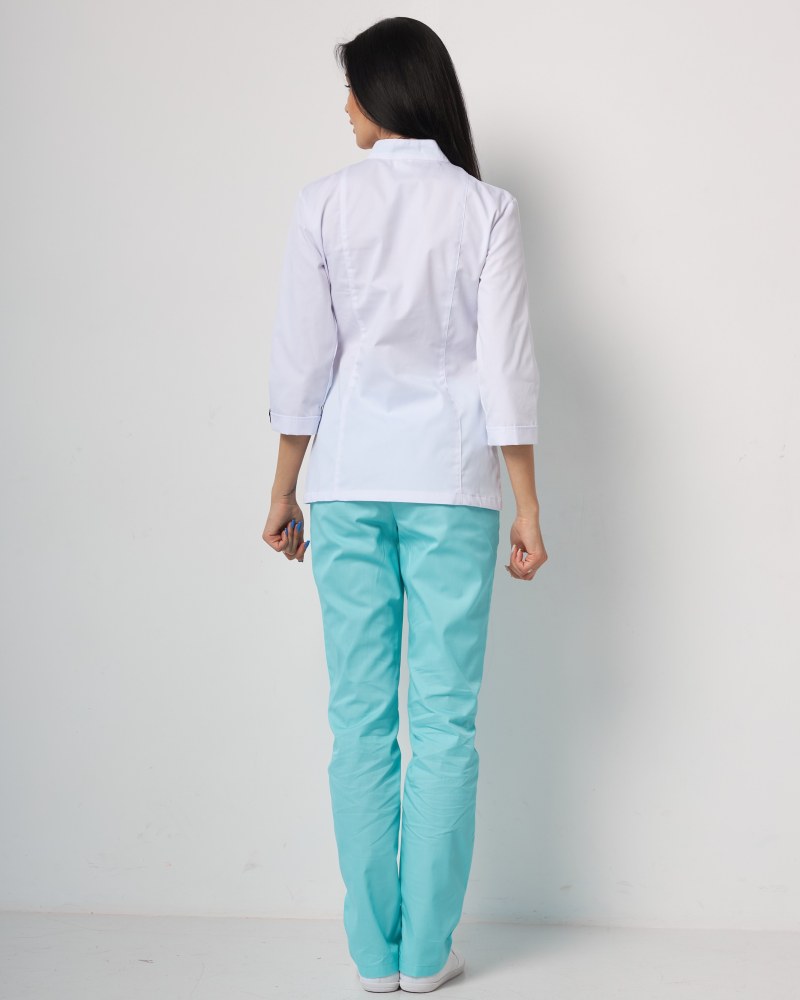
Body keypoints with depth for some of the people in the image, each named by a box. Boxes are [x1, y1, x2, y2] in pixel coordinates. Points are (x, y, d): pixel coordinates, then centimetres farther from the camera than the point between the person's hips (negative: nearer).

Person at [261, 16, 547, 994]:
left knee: (359, 715, 6)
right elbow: (506, 368, -4)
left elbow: (301, 363, 0)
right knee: (444, 719, 4)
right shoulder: (484, 209, 0)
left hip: (349, 478, 1)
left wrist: (285, 490, 9)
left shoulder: (322, 204, 0)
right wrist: (526, 506, 1)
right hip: (451, 478, -1)